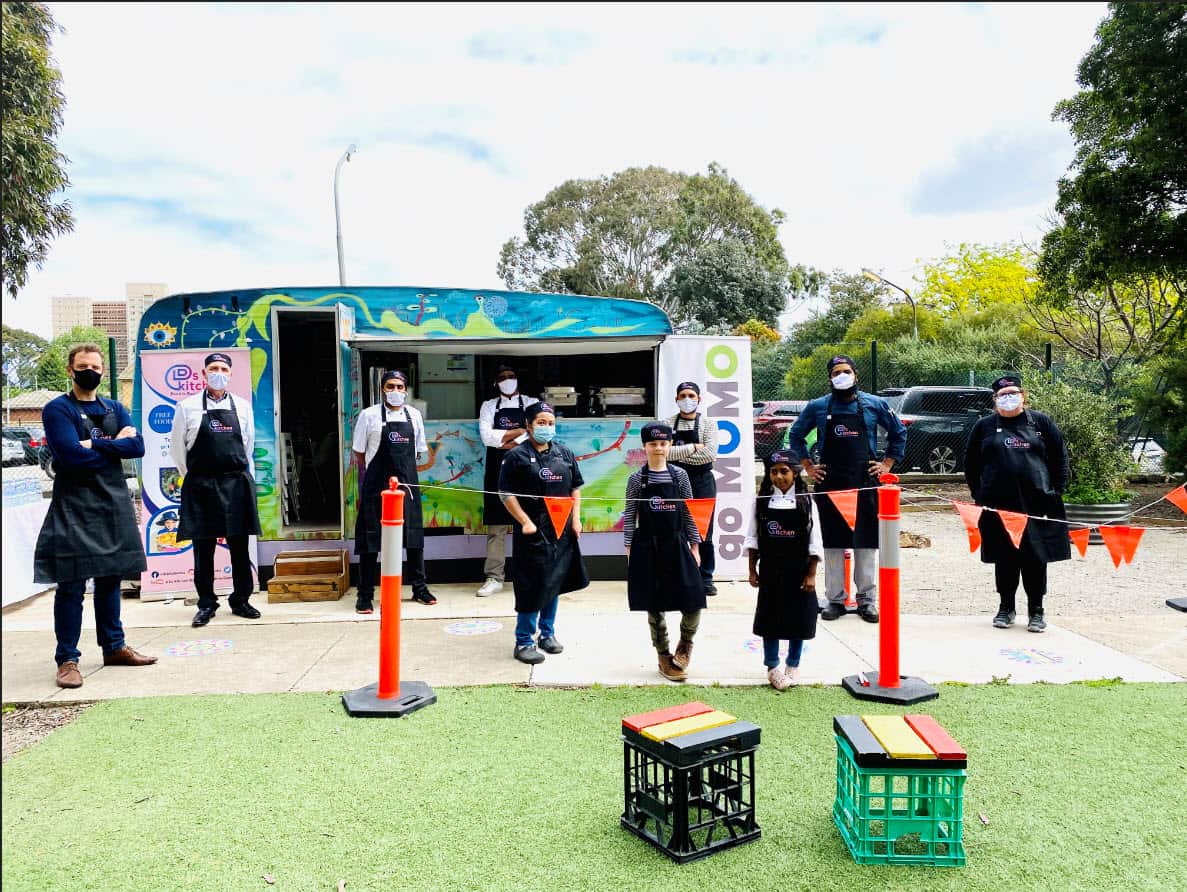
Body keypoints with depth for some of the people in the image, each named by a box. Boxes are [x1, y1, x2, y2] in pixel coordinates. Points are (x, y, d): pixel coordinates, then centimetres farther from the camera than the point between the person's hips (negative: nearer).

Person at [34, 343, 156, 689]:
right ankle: (67, 659, 4)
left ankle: (114, 647, 22)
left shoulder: (115, 409, 13)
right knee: (71, 584, -4)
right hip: (74, 506, -5)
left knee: (110, 578, 12)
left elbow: (137, 446, -2)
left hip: (114, 504, 5)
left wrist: (95, 445, -13)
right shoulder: (57, 409, -3)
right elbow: (72, 454, -17)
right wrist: (115, 445, -6)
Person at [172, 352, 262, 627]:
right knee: (203, 547, 3)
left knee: (240, 546, 6)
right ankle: (206, 604, 14)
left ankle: (240, 600, 17)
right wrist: (193, 478, 10)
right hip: (200, 486, -1)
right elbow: (177, 448, 8)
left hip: (237, 484, 2)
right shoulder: (187, 407, 2)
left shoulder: (242, 407, 8)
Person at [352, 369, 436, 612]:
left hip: (408, 482, 4)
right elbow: (359, 453, 3)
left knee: (414, 535, 9)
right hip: (376, 484, -3)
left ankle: (419, 587, 22)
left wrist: (403, 469, 10)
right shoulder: (369, 415, -3)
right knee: (371, 537, 0)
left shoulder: (414, 415, 7)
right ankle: (365, 594, 9)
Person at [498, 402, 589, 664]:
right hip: (533, 531, -5)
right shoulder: (517, 455, -5)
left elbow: (575, 488, 14)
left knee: (554, 583, 14)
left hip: (562, 529, 5)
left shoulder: (564, 453, 9)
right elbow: (506, 494, -7)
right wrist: (525, 522, -14)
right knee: (531, 586, -3)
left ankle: (547, 633, 29)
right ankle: (524, 642, 7)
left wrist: (576, 519, 5)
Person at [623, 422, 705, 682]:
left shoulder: (679, 475, 2)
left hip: (677, 545, 1)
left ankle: (685, 643, 25)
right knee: (655, 605, 6)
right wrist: (629, 549, -1)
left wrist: (694, 546, 3)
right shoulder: (636, 479, 0)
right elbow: (630, 516, 3)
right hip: (648, 547, -1)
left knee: (693, 602, -4)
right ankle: (664, 657, 21)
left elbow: (689, 513, 5)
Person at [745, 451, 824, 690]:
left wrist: (811, 575, -5)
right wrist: (752, 571, 1)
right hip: (770, 571, 1)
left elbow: (814, 543, -2)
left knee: (799, 619, 7)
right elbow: (752, 539, 3)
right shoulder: (761, 501, -1)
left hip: (798, 572, -1)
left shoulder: (806, 502, -4)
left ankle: (793, 666, 25)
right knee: (770, 619, 6)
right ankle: (772, 667, 21)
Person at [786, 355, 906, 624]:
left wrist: (887, 463, 8)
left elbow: (899, 433, 16)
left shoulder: (874, 404, 5)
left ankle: (866, 600, 13)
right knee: (833, 542, 4)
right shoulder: (817, 407, 5)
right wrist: (807, 466, 8)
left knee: (866, 542, 3)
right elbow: (795, 436, 16)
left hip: (865, 483, 0)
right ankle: (835, 599, 13)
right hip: (830, 484, 0)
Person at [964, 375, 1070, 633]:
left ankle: (1036, 610, 14)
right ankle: (1006, 607, 20)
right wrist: (979, 494, 7)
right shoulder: (985, 426, 7)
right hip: (998, 505, 1)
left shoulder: (1040, 422, 6)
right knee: (1004, 559, 8)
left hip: (1036, 503, -1)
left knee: (1036, 558, 3)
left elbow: (1060, 457, 10)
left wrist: (1056, 491, 3)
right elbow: (971, 464, 13)